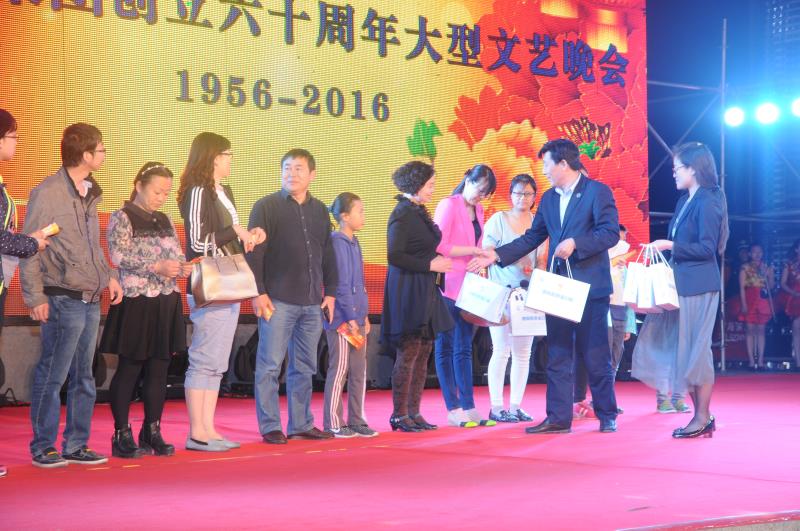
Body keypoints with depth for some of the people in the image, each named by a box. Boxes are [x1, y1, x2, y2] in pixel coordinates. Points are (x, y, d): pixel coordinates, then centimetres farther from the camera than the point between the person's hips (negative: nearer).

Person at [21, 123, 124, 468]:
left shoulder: (89, 193, 14)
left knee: (84, 377, 11)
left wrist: (108, 275, 13)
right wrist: (35, 297, -14)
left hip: (90, 300, 8)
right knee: (52, 377, -2)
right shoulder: (47, 193, -10)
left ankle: (76, 445, 19)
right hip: (63, 300, -8)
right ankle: (43, 448, 7)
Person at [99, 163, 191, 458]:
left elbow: (177, 255, 18)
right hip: (136, 303, -6)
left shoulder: (165, 221, 16)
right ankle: (122, 435, 5)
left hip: (166, 303, 6)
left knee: (160, 368, 7)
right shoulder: (122, 218, -3)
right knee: (129, 369, -1)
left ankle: (152, 432, 16)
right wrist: (156, 267, -23)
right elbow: (118, 256, -15)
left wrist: (183, 267, -5)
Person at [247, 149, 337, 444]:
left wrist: (330, 292, 13)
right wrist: (258, 292, -12)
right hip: (277, 300, -5)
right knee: (270, 365, -4)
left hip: (312, 303, 5)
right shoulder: (266, 207, -1)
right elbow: (254, 252, -5)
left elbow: (328, 255, 19)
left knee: (304, 367, 9)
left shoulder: (319, 211, 15)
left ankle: (301, 424, 17)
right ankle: (270, 426, 3)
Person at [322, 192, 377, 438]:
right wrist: (350, 316, -16)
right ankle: (333, 424, 3)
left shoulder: (354, 243, 15)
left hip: (357, 319, 9)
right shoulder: (337, 243, -13)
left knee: (359, 372, 10)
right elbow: (341, 284, -16)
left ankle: (356, 420, 17)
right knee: (339, 370, -3)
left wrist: (364, 315, 17)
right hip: (342, 319, -9)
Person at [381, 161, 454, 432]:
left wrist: (437, 259, 8)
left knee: (423, 352, 9)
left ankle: (414, 412, 14)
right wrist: (430, 264, -16)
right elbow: (394, 256, -19)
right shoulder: (402, 215, -12)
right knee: (409, 352, -6)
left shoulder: (419, 212, 15)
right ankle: (399, 414, 1)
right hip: (407, 291, -9)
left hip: (425, 291, 9)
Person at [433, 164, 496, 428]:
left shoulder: (478, 211, 15)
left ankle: (468, 408, 9)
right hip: (447, 287, -7)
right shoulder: (448, 206, -7)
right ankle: (453, 410, 3)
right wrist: (472, 250, -16)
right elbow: (438, 246, -15)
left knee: (464, 349, 8)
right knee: (446, 349, 1)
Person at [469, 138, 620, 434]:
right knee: (557, 356, 6)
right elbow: (532, 238, 15)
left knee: (596, 355, 0)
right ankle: (558, 418, 9)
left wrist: (575, 243, -23)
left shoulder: (598, 192, -6)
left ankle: (607, 416, 12)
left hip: (590, 286, -6)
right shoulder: (549, 198, 14)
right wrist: (496, 255, 7)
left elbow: (611, 232, -14)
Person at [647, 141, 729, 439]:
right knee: (684, 349, 9)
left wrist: (670, 246, -16)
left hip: (700, 286, -9)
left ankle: (703, 418, 1)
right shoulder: (685, 201, 15)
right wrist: (664, 248, 5)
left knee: (697, 350, -5)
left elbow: (707, 247, -17)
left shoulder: (707, 202, -11)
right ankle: (701, 414, 15)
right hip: (682, 284, 9)